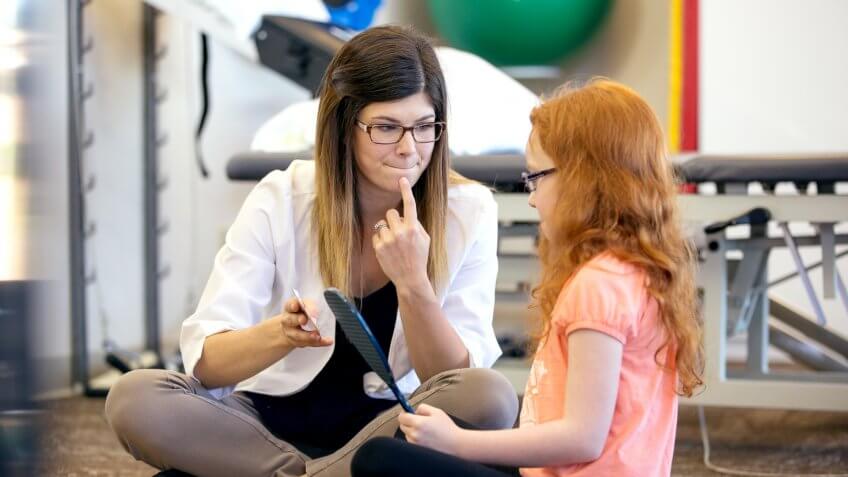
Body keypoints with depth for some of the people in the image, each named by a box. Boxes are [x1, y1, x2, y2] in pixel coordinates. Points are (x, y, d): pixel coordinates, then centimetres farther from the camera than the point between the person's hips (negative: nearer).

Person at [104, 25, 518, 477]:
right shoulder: (280, 199, -9)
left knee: (490, 397, -31)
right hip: (273, 422, 0)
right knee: (133, 398, -25)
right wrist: (281, 334, -36)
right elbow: (205, 360, -15)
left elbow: (456, 378, -11)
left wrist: (413, 282, -26)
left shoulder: (468, 211, -8)